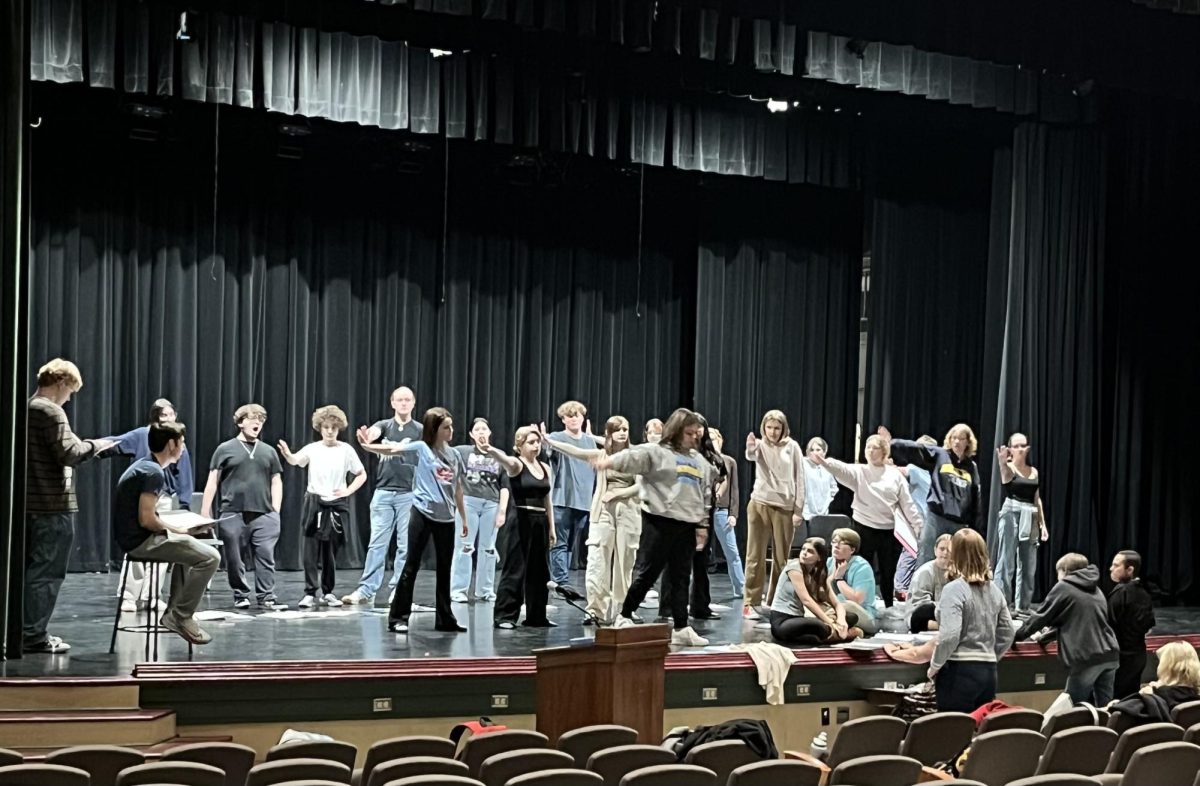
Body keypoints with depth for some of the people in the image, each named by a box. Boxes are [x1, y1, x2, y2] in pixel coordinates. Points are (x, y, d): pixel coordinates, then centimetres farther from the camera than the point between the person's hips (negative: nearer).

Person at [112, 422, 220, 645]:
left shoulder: (144, 466, 13)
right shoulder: (153, 472, -18)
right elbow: (146, 519, -24)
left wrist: (174, 527, 11)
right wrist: (177, 529, -8)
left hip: (133, 538, 11)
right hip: (142, 541, -11)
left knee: (190, 548, 30)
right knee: (210, 557, -14)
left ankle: (173, 612, 25)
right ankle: (181, 617, -5)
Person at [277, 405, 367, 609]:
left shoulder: (346, 450, 1)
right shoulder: (313, 449, -1)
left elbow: (362, 474, 8)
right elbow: (295, 461, -19)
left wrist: (348, 491, -5)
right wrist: (287, 454, -41)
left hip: (336, 505, 1)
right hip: (314, 503, -1)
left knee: (331, 552, 8)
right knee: (311, 552, -5)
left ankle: (327, 592, 20)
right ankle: (310, 593, 0)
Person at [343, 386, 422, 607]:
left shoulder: (420, 431, 4)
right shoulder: (384, 425, 5)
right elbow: (373, 433, -19)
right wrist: (366, 439, -44)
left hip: (409, 494, -1)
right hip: (383, 492, 1)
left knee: (405, 546, 2)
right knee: (377, 543, 1)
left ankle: (397, 591, 10)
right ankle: (366, 591, 4)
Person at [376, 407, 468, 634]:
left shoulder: (455, 454, 10)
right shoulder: (421, 447, -2)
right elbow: (393, 449, -15)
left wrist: (464, 518, 18)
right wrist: (367, 445, -29)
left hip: (446, 518, 5)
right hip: (422, 514, -5)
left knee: (444, 569, 10)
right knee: (411, 566, -2)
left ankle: (444, 619, 19)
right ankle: (398, 617, 3)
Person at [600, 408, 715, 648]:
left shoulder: (699, 461, 16)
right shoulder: (656, 452, -2)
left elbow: (705, 495, 19)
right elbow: (632, 457, -20)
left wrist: (702, 524, 13)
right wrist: (609, 461, -38)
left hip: (687, 526, 6)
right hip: (659, 521, -6)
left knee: (680, 577, 9)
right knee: (646, 572, -3)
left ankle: (682, 628, 13)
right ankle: (624, 617, 12)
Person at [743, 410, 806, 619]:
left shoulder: (792, 447, 4)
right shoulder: (760, 445, 1)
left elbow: (799, 480, 5)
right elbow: (751, 456, -25)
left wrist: (798, 510, -1)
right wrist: (750, 448, -49)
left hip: (785, 508, 1)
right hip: (759, 505, -1)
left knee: (782, 558, 8)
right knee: (756, 557, 1)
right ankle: (750, 603, 4)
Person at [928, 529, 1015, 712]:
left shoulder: (954, 589, -12)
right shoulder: (993, 589, 9)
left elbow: (949, 636, -20)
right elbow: (1007, 633, 13)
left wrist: (934, 666, -7)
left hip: (959, 671, -7)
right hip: (989, 671, 7)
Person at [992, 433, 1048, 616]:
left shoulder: (1034, 471, 14)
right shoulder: (1009, 468, -4)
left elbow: (1037, 499, 19)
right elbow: (1004, 470, -30)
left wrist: (1043, 524, 14)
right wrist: (1002, 463, -54)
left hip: (1030, 518, 6)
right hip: (1011, 514, -6)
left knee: (1028, 565, 6)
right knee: (1007, 562, -6)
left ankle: (1022, 606, 14)